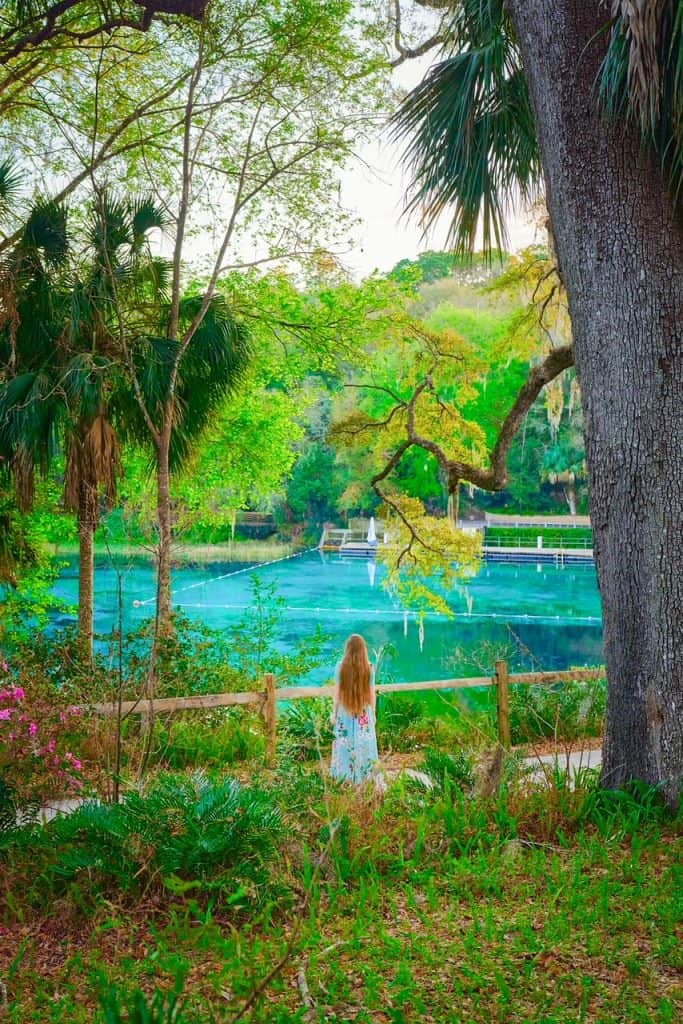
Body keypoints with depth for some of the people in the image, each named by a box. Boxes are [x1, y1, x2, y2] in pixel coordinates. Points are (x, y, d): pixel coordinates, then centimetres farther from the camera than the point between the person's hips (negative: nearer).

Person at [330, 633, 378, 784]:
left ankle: (344, 778, 17)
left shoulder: (341, 666, -9)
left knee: (345, 745, 10)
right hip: (364, 713, 0)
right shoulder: (369, 668, -8)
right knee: (363, 745, 10)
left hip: (345, 712, 0)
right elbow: (372, 693, -3)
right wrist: (374, 713, 9)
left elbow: (337, 692, -5)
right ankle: (362, 778, 15)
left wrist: (334, 713, 6)